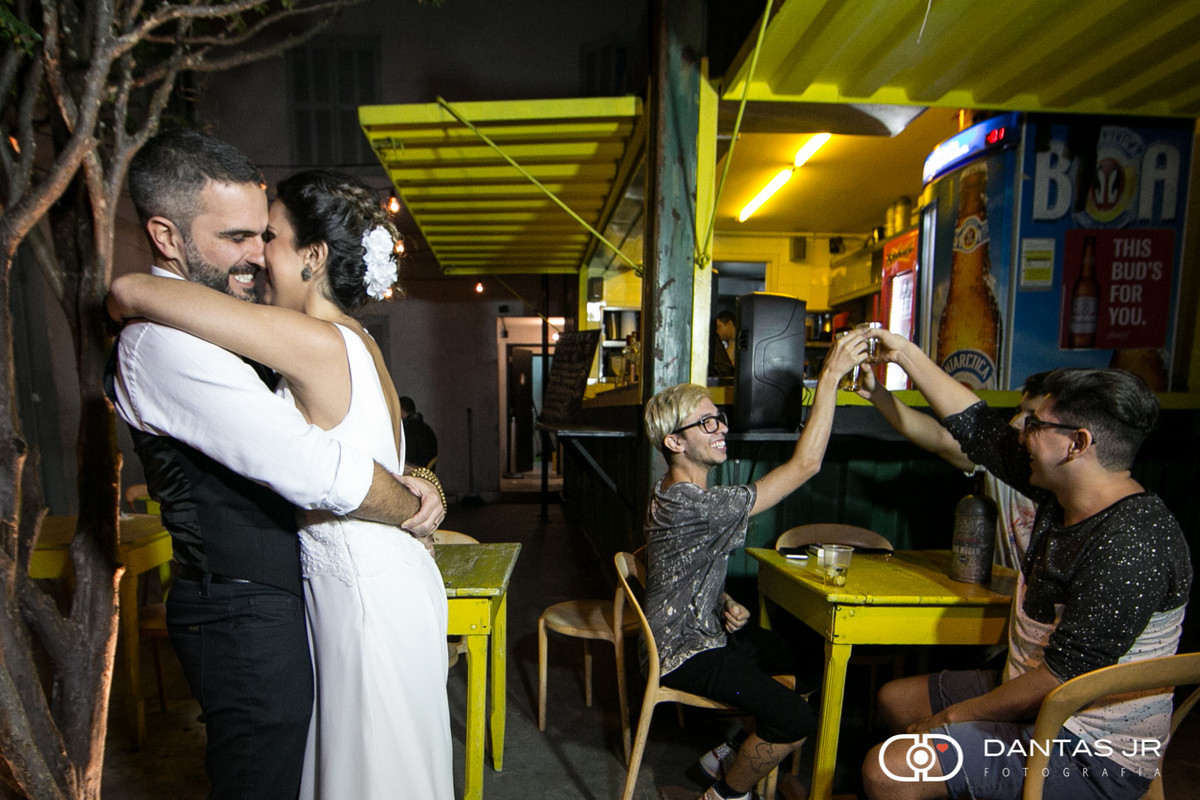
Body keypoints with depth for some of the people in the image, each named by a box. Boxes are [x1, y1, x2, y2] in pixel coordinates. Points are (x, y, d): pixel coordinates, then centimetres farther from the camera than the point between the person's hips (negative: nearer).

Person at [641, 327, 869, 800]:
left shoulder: (674, 495, 3)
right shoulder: (693, 506, -30)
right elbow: (805, 464, -30)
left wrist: (725, 605, -3)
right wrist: (830, 376, -29)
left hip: (704, 630, 10)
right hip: (685, 654, -10)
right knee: (795, 718, -19)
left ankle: (729, 755, 28)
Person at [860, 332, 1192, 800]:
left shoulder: (1130, 543, -28)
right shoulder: (1061, 494, -2)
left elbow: (1065, 676, -28)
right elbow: (975, 427, 4)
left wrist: (958, 714, -18)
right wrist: (905, 352, 8)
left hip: (1090, 754, -9)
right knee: (894, 699, 17)